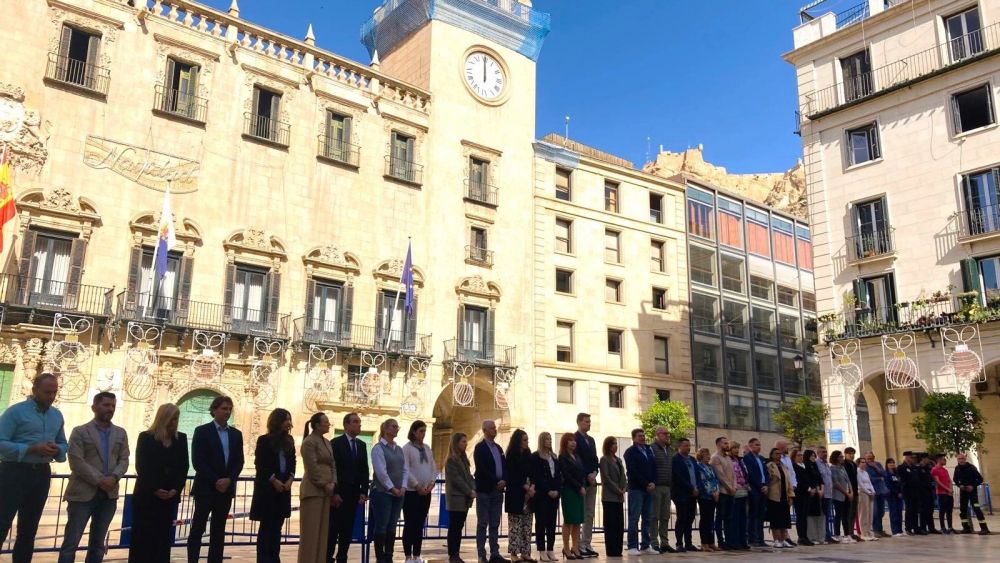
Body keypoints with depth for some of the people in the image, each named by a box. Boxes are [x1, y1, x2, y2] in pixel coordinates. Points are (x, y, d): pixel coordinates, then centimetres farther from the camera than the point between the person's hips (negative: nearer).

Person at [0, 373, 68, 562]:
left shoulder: (57, 415, 10)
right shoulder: (16, 411, -9)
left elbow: (64, 444, 17)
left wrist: (57, 450, -7)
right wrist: (33, 449, -23)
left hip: (42, 474, 6)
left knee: (29, 527, 15)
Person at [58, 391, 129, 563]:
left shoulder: (121, 433, 13)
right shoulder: (80, 432, 0)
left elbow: (124, 460, 7)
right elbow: (76, 462, -10)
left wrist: (114, 477, -13)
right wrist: (99, 480, -16)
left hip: (109, 495, 4)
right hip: (83, 494, -4)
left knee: (98, 543, 10)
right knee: (71, 542, -4)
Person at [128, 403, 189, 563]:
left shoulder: (181, 439, 8)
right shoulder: (145, 437, -1)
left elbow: (184, 467, 5)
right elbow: (141, 467, -7)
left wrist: (176, 489, -10)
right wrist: (154, 489, -15)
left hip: (170, 496, 3)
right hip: (146, 495, -3)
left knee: (163, 537, 5)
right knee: (142, 537, -2)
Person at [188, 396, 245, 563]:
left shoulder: (236, 434, 10)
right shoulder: (202, 431, -3)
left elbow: (239, 462, 7)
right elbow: (197, 461, -10)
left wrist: (229, 480, -10)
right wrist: (215, 481, -15)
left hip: (226, 489, 4)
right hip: (205, 488, -4)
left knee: (219, 531, 7)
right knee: (197, 529, -3)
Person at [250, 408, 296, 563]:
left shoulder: (289, 440, 10)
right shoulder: (264, 440, -5)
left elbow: (293, 462, 10)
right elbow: (259, 464, -8)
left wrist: (290, 479, -7)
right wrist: (274, 481, -14)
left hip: (284, 487, 5)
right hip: (267, 487, -5)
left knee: (277, 526, 7)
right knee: (266, 525, -2)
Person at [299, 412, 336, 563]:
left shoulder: (327, 442, 15)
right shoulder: (309, 442, -9)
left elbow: (332, 465, 13)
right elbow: (312, 468, -15)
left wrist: (333, 483, -2)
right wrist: (325, 485, -12)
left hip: (326, 491, 8)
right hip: (313, 491, -8)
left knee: (323, 530, 8)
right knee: (311, 531, -3)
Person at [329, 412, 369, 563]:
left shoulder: (362, 445, 12)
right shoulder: (336, 443, -6)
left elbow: (364, 470, 11)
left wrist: (364, 491, 3)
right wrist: (334, 493, -15)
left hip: (354, 493, 5)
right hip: (338, 493, -5)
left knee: (348, 529, 7)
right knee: (333, 528, -2)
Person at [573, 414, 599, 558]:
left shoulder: (591, 439, 17)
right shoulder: (574, 439, -8)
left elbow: (594, 459, 16)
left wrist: (594, 473, -2)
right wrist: (587, 476, -13)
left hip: (591, 481, 8)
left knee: (590, 515, 8)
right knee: (579, 515, -4)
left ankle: (587, 544, 13)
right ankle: (579, 546, 0)